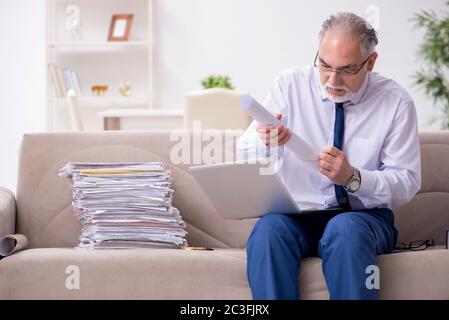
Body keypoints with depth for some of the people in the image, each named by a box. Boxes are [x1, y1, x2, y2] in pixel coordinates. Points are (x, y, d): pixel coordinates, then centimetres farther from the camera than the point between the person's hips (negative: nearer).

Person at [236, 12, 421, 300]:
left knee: (346, 229, -36)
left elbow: (407, 183, -2)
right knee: (268, 230, -33)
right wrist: (264, 142, -25)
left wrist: (352, 177, -21)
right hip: (295, 215, 1)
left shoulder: (395, 101, 0)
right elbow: (244, 157, 1)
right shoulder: (290, 85, 2)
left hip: (362, 215, -1)